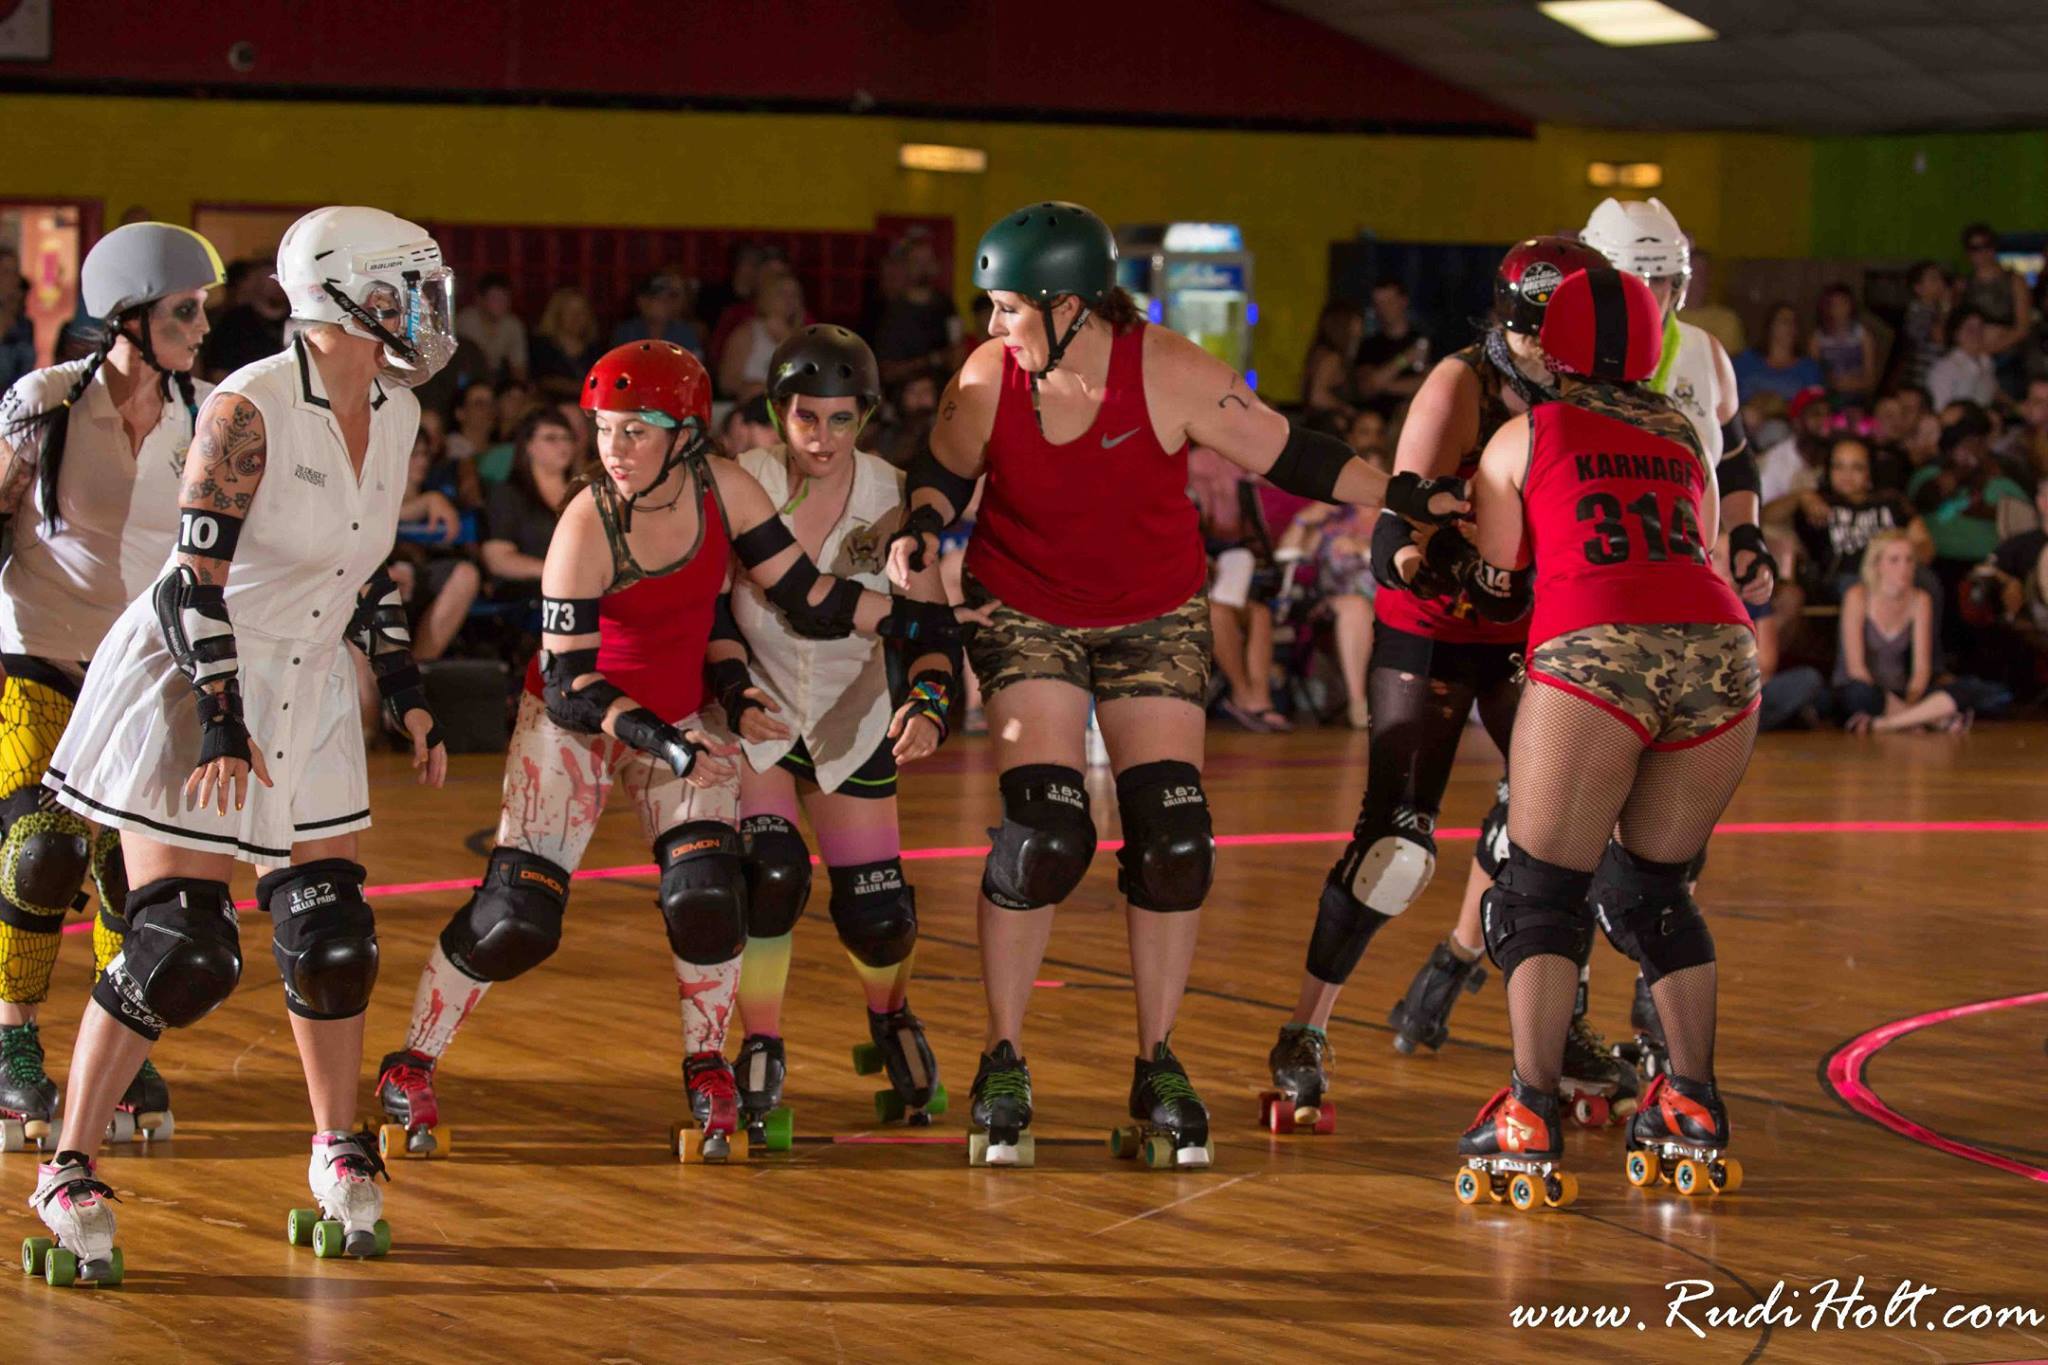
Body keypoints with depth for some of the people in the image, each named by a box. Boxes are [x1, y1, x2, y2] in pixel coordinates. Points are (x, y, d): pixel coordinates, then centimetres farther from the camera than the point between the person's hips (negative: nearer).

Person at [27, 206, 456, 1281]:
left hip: (304, 696, 7)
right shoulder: (250, 410, -20)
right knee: (176, 958, -10)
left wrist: (405, 691, 11)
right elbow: (195, 577, -20)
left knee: (331, 942, 4)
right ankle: (69, 1176, 1)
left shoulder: (395, 416, 2)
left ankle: (339, 1155, 22)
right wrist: (222, 724, -23)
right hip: (190, 686, -7)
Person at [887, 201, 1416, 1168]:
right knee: (1043, 836, -15)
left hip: (1154, 617, 0)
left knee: (1173, 843, -9)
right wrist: (920, 531, -15)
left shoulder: (1171, 376, -19)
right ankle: (1002, 1069, -1)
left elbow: (1290, 458, -10)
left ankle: (1158, 1072, 6)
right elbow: (944, 473, 5)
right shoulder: (986, 380, -15)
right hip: (1024, 610, 0)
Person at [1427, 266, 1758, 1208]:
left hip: (1594, 649, -4)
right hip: (1718, 646, 4)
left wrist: (1434, 543, 41)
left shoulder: (1523, 438, 17)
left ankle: (1529, 1126, -11)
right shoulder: (1684, 440, 27)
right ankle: (1692, 1112, 15)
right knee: (1651, 889, 20)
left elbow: (1493, 588, 22)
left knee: (1540, 893, 2)